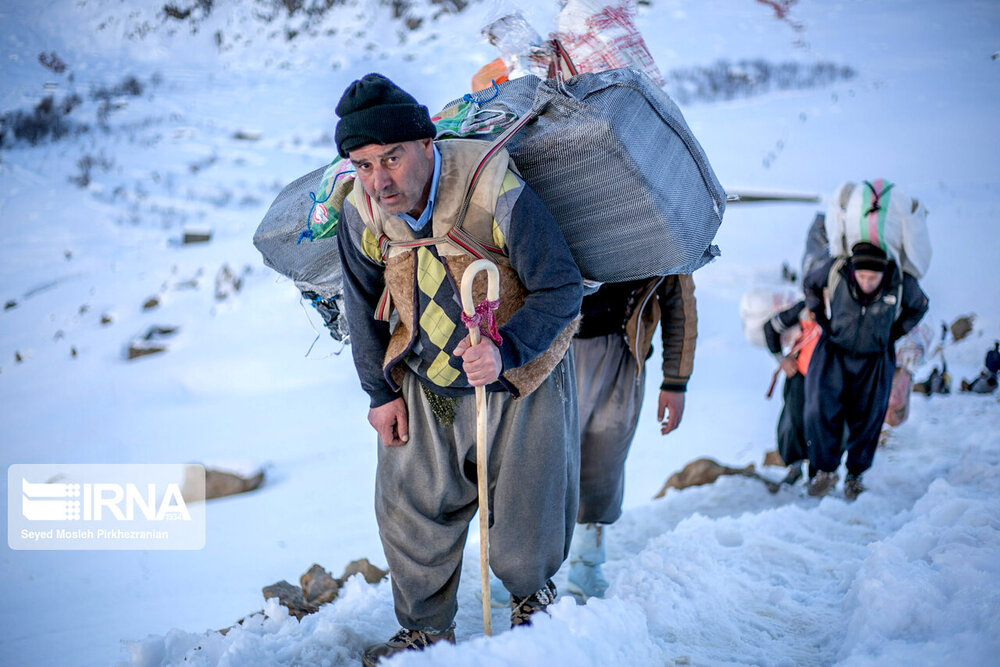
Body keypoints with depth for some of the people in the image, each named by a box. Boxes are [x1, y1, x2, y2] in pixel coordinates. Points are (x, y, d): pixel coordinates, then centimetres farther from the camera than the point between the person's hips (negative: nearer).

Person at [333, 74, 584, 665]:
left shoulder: (497, 195, -30)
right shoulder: (361, 214, -14)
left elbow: (562, 288, -23)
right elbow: (365, 307, 3)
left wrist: (505, 348, -38)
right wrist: (381, 390, 6)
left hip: (521, 379, -3)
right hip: (426, 387, 4)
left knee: (524, 523, 6)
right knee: (409, 510, 9)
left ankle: (533, 593, 41)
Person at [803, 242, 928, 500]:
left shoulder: (902, 283, -20)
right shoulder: (835, 270, -21)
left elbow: (919, 306, 4)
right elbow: (810, 284, 3)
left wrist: (893, 334, -3)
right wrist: (823, 322, -2)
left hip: (874, 360, 0)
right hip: (834, 352, 0)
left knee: (867, 418, 4)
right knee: (820, 408, -14)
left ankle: (855, 474, 27)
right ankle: (826, 470, 4)